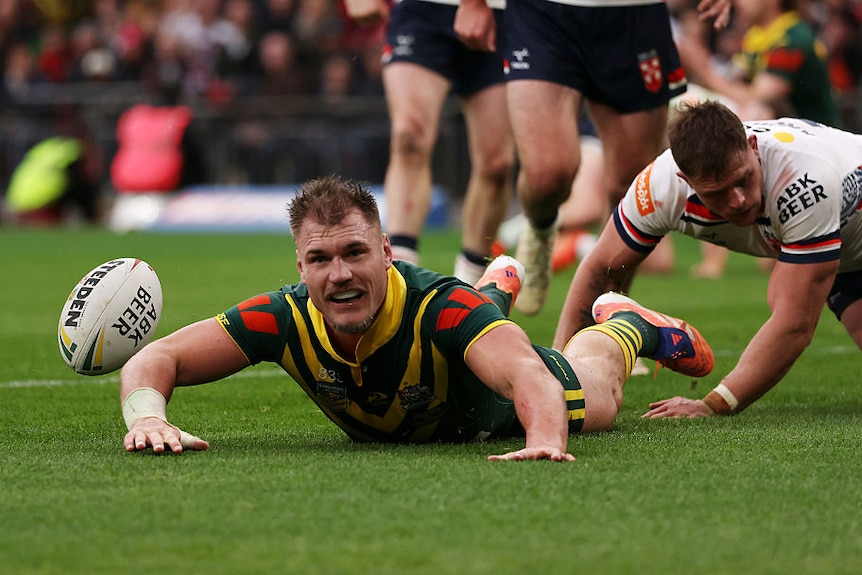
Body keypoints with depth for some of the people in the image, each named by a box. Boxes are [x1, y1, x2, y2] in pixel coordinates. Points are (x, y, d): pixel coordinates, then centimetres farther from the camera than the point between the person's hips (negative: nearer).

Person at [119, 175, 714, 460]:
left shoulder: (441, 307, -51)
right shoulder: (287, 318, -42)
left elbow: (531, 376, -66)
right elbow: (156, 359, -39)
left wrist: (545, 442, -88)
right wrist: (149, 418, -61)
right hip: (377, 430, 4)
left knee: (597, 399, 30)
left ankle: (625, 323, 60)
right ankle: (500, 285, 71)